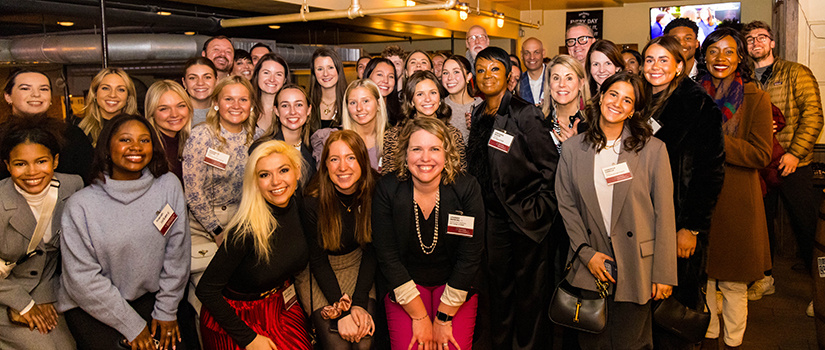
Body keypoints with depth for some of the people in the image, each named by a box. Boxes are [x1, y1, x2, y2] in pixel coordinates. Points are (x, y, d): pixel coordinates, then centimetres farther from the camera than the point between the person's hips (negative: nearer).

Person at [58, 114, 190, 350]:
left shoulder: (169, 186, -6)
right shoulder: (81, 205, -13)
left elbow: (176, 253, -1)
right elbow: (83, 279, -12)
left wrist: (166, 311, -1)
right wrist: (132, 325, -11)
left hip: (147, 297, 2)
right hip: (90, 307, -2)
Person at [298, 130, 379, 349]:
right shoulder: (313, 203, -22)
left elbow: (371, 251, -7)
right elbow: (318, 261, -13)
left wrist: (359, 303, -17)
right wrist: (342, 311, -21)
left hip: (357, 267, 2)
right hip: (317, 274, -2)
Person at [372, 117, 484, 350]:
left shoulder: (467, 188, -13)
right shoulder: (387, 189, -12)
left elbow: (470, 256, -12)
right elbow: (387, 256, -11)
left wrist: (443, 318, -13)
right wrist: (420, 317, -13)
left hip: (455, 285, 0)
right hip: (405, 283, 0)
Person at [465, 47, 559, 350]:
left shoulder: (525, 114, -13)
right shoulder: (478, 115, 7)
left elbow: (550, 165, -12)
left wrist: (541, 209, -14)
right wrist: (479, 204, 10)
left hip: (527, 216, -6)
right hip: (494, 214, 6)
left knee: (530, 287, 5)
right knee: (498, 282, 16)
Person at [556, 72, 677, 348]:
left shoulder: (653, 149, -4)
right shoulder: (573, 149, 3)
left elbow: (664, 214, -5)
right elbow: (566, 205, 5)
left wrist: (664, 274, -7)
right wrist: (586, 252, -6)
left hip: (636, 268, -2)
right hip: (590, 264, 2)